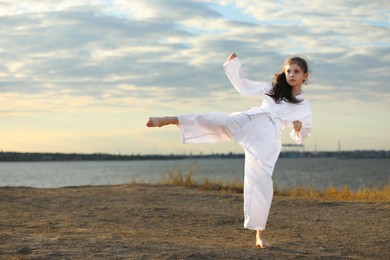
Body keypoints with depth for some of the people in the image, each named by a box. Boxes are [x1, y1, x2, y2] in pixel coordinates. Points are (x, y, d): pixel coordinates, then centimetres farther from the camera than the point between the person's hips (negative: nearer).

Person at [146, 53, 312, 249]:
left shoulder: (303, 106, 15)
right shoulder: (272, 88, 18)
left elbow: (302, 135, 17)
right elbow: (243, 86, 22)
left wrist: (300, 129, -7)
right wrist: (233, 63, 12)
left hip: (266, 139, -1)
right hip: (248, 122, 1)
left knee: (261, 182, -7)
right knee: (218, 121, -28)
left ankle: (260, 235, 5)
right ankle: (165, 120, -38)